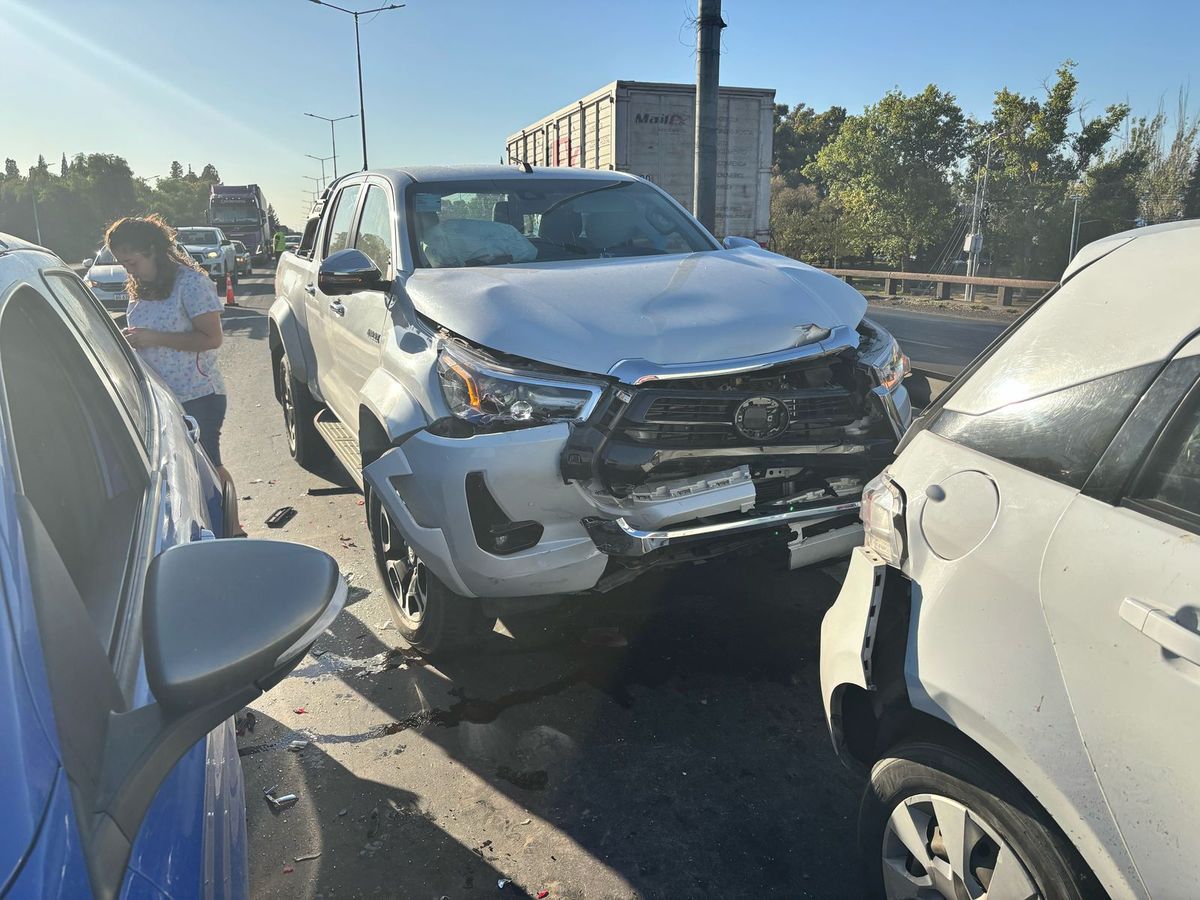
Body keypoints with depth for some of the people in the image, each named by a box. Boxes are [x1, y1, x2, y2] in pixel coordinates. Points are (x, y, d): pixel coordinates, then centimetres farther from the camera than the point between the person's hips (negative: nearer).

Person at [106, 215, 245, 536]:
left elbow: (212, 338, -18)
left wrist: (153, 338, -20)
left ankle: (233, 532, 10)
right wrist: (130, 341, 2)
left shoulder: (190, 282, -12)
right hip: (157, 398, 7)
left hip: (196, 396, -7)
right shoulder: (139, 289, 14)